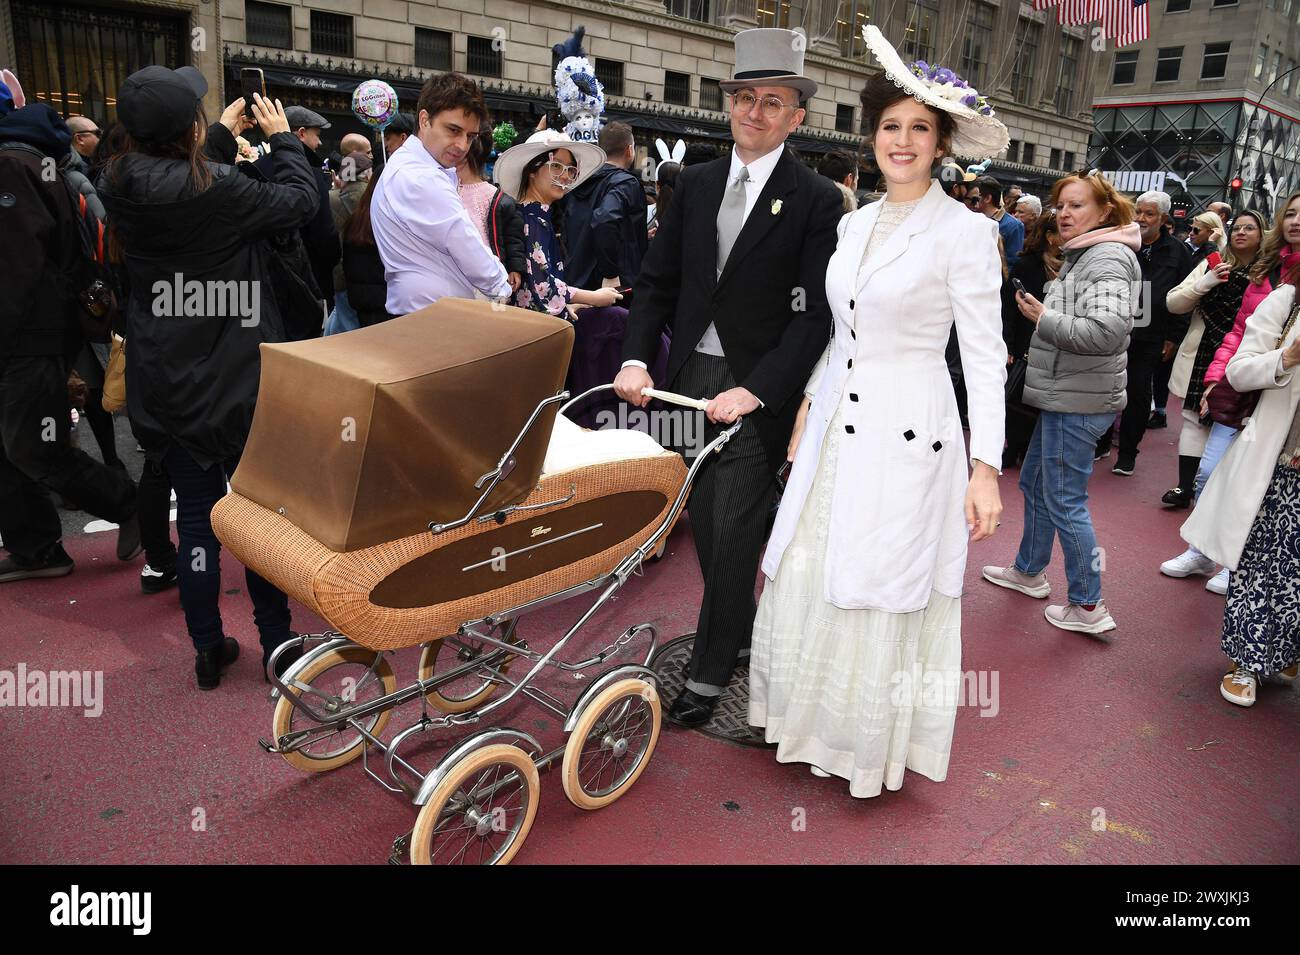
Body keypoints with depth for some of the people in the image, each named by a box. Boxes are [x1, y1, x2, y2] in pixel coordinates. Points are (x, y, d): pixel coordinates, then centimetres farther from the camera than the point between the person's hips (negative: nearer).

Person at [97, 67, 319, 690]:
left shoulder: (118, 187, -3)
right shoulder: (221, 188, -21)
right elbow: (300, 200, -8)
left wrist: (224, 136, 24)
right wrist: (281, 137, 7)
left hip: (164, 383, 5)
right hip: (239, 381, -5)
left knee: (195, 514, 13)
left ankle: (208, 650, 22)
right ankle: (275, 641, 20)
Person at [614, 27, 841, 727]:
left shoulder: (816, 200, -5)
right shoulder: (694, 184, 9)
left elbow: (815, 314, -11)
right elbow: (657, 281, 8)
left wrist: (755, 390, -20)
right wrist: (637, 358, -7)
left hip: (757, 392, -5)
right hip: (690, 376, 5)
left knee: (733, 531, 0)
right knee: (704, 523, 14)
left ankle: (708, 676, 14)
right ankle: (742, 632, 36)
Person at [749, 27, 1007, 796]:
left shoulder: (965, 232, -8)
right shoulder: (855, 222, 11)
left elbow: (985, 352, -10)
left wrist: (986, 466, -16)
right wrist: (809, 407, 16)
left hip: (908, 434, -6)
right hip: (836, 427, 6)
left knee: (882, 597, 4)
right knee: (808, 581, 11)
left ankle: (876, 747, 27)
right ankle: (815, 721, 33)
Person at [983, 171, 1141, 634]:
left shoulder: (1107, 258, -15)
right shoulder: (1082, 256, 17)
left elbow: (1108, 330, -29)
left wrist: (1043, 317, -19)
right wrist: (1042, 314, 12)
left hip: (1078, 401, -11)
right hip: (1062, 396, 11)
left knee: (1064, 500, -5)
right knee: (1034, 483, 21)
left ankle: (1088, 606, 6)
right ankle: (1029, 571, 37)